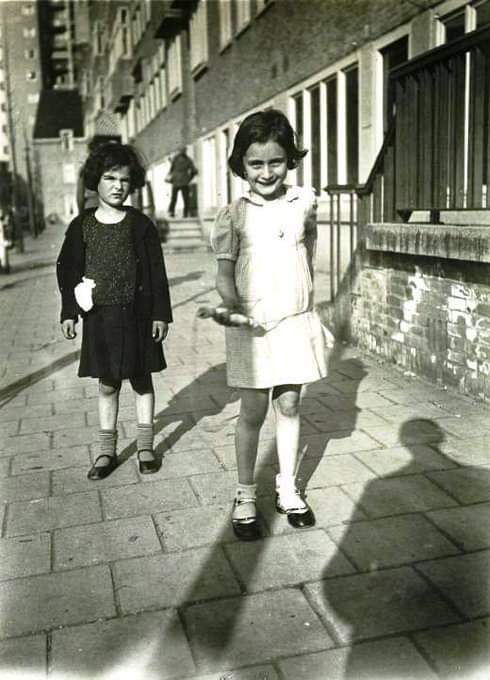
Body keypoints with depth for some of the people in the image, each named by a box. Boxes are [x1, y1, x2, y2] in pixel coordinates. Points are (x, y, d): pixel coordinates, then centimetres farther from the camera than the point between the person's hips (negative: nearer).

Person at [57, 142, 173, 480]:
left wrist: (160, 313, -6)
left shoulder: (140, 224, -3)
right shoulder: (82, 226, 1)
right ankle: (107, 448, 24)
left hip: (136, 314, -1)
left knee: (142, 380, 10)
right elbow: (69, 271, 5)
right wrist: (69, 312, 0)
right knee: (107, 384, 11)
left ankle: (145, 445, 24)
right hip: (99, 316, 2)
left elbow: (157, 271, -2)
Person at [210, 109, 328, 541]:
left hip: (297, 322, 3)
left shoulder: (305, 201, 1)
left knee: (290, 406, 11)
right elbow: (224, 275, -4)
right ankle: (245, 497, 20)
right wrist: (234, 308, -24)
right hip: (252, 326, -2)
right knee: (253, 412, 5)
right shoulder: (233, 216, -6)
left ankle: (288, 489, 26)